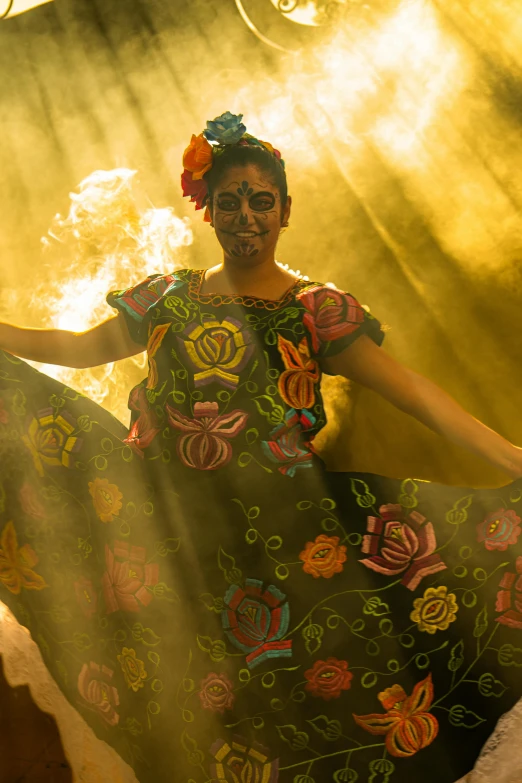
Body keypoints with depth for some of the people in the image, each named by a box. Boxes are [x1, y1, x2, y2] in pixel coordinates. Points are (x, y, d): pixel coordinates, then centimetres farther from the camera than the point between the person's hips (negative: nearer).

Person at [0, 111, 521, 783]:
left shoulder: (318, 310, 2)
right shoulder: (169, 296, 11)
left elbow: (409, 388, -7)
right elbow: (82, 347, 20)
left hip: (276, 519, -2)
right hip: (158, 512, 3)